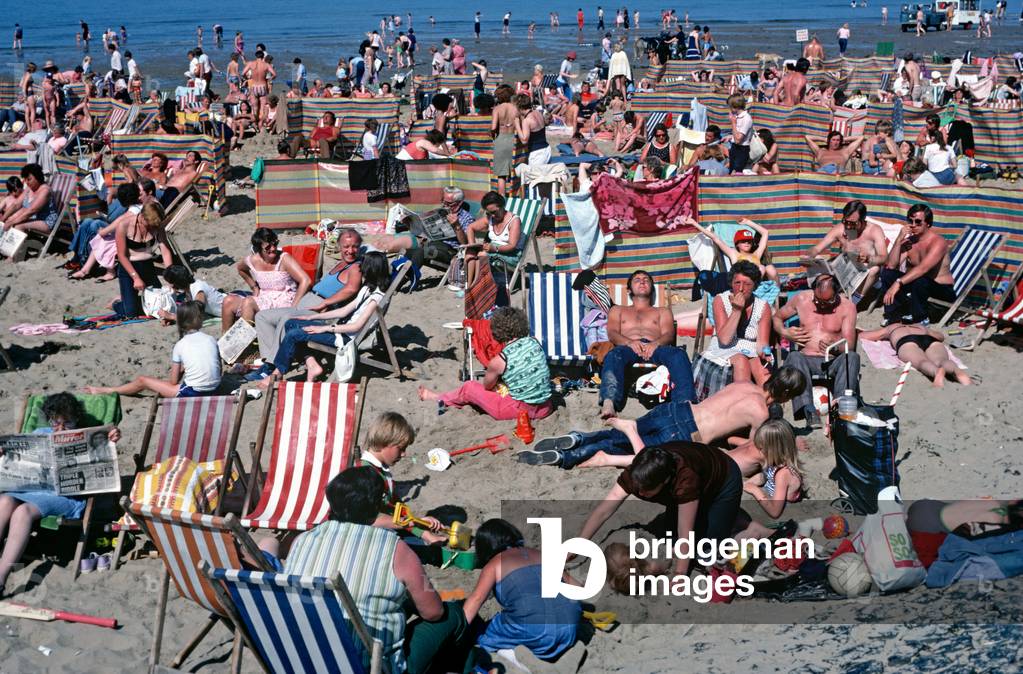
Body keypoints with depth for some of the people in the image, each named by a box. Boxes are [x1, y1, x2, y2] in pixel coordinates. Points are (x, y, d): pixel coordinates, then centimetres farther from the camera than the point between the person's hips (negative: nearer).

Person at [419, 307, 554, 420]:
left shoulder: (498, 362, -15)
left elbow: (487, 386, 4)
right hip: (545, 409, 5)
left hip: (520, 411, -5)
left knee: (470, 387, 17)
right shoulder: (534, 343, -3)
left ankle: (439, 399, 44)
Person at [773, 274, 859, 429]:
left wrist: (834, 346, -26)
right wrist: (784, 332, 0)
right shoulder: (801, 299, 9)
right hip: (807, 360, 1)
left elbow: (849, 345, -3)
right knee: (793, 357, -35)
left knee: (852, 357, -33)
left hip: (833, 361, -1)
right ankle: (809, 411, -52)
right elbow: (777, 317, 23)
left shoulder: (847, 307, 4)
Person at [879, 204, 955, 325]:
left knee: (919, 281, -37)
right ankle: (893, 314, -7)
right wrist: (899, 240, -21)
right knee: (887, 273, -11)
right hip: (916, 284, 6)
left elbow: (922, 268, -37)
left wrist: (898, 284, -47)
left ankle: (919, 318, -13)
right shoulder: (908, 240, -1)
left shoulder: (938, 242, -21)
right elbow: (890, 266, -12)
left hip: (942, 288, -6)